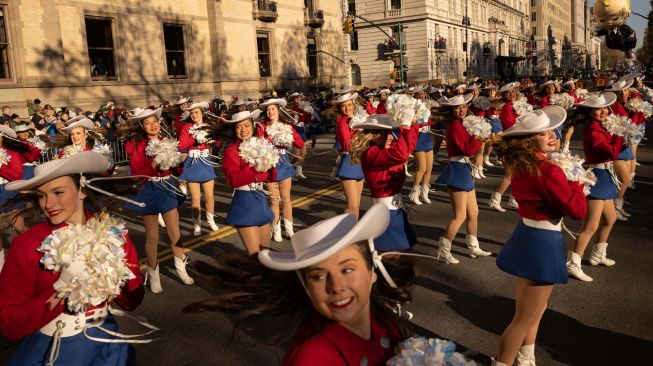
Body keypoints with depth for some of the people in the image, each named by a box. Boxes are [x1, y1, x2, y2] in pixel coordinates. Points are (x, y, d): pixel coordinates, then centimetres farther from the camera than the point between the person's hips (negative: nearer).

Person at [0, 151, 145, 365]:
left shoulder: (113, 233, -8)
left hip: (105, 343, -1)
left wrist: (114, 270, -23)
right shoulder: (27, 244, -14)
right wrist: (61, 287, -27)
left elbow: (132, 302, -6)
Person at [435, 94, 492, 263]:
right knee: (460, 215, -5)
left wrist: (479, 138, -1)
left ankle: (473, 247, 30)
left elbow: (468, 147, 10)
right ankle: (443, 250, 3)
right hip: (457, 171, -10)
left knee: (473, 212, 17)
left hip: (464, 170, 10)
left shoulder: (460, 124, 13)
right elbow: (468, 150, -24)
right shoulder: (455, 125, -17)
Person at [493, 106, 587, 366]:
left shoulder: (520, 165, 2)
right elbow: (577, 211, -21)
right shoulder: (549, 171, -23)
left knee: (534, 309, 27)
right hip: (543, 243, -9)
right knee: (525, 319, 5)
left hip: (527, 236, 9)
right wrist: (576, 183, -4)